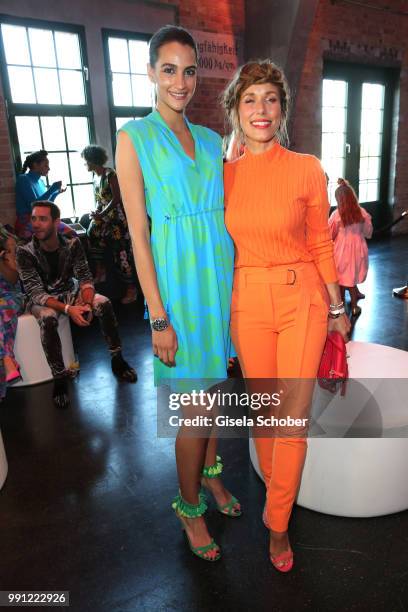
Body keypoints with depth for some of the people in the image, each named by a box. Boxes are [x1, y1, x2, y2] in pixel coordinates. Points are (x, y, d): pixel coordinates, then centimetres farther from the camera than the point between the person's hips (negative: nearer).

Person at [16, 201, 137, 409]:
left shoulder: (73, 245, -12)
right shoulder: (25, 253, -19)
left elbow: (85, 278, -13)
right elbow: (36, 293, -24)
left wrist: (86, 303, -35)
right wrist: (67, 309, -40)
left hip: (70, 292, 3)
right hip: (42, 300, -2)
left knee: (104, 303, -23)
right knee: (48, 319, -36)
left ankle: (117, 360, -9)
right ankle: (59, 378, -24)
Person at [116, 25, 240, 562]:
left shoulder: (211, 140, 11)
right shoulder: (135, 138, -4)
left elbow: (222, 212, 14)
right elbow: (139, 234, -10)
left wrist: (235, 280, 8)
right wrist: (158, 317, -13)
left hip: (221, 273, 6)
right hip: (177, 279, -5)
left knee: (215, 382, 17)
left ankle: (210, 472, 42)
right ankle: (190, 506, 27)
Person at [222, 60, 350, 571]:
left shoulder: (307, 169, -3)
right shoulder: (223, 174, 2)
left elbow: (320, 243, 4)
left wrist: (337, 307, 8)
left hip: (302, 299, -1)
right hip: (246, 302, 2)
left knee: (293, 416, 2)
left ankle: (278, 524, 24)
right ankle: (276, 493, 41)